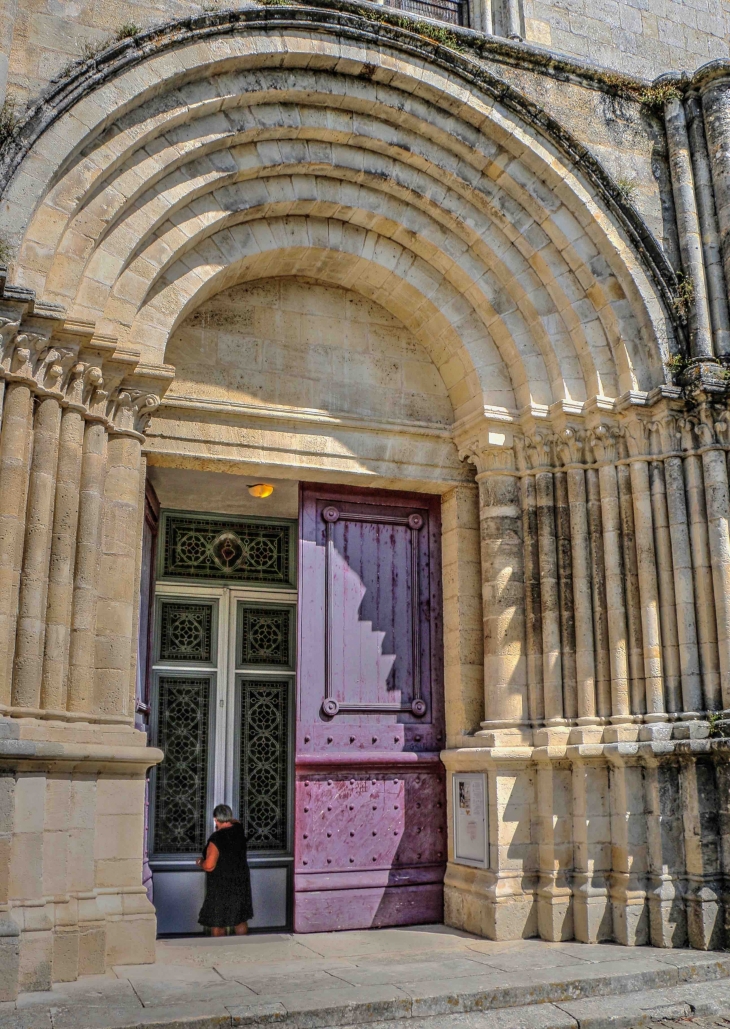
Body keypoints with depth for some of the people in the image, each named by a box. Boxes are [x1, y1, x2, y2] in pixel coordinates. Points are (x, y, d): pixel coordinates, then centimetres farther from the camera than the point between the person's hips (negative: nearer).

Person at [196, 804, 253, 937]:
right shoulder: (239, 830, -5)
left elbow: (209, 866, -24)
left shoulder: (216, 839, -23)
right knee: (240, 920, 18)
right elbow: (235, 821, 20)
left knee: (217, 923, 9)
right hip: (240, 883, 6)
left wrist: (200, 862, -4)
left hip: (220, 887, -6)